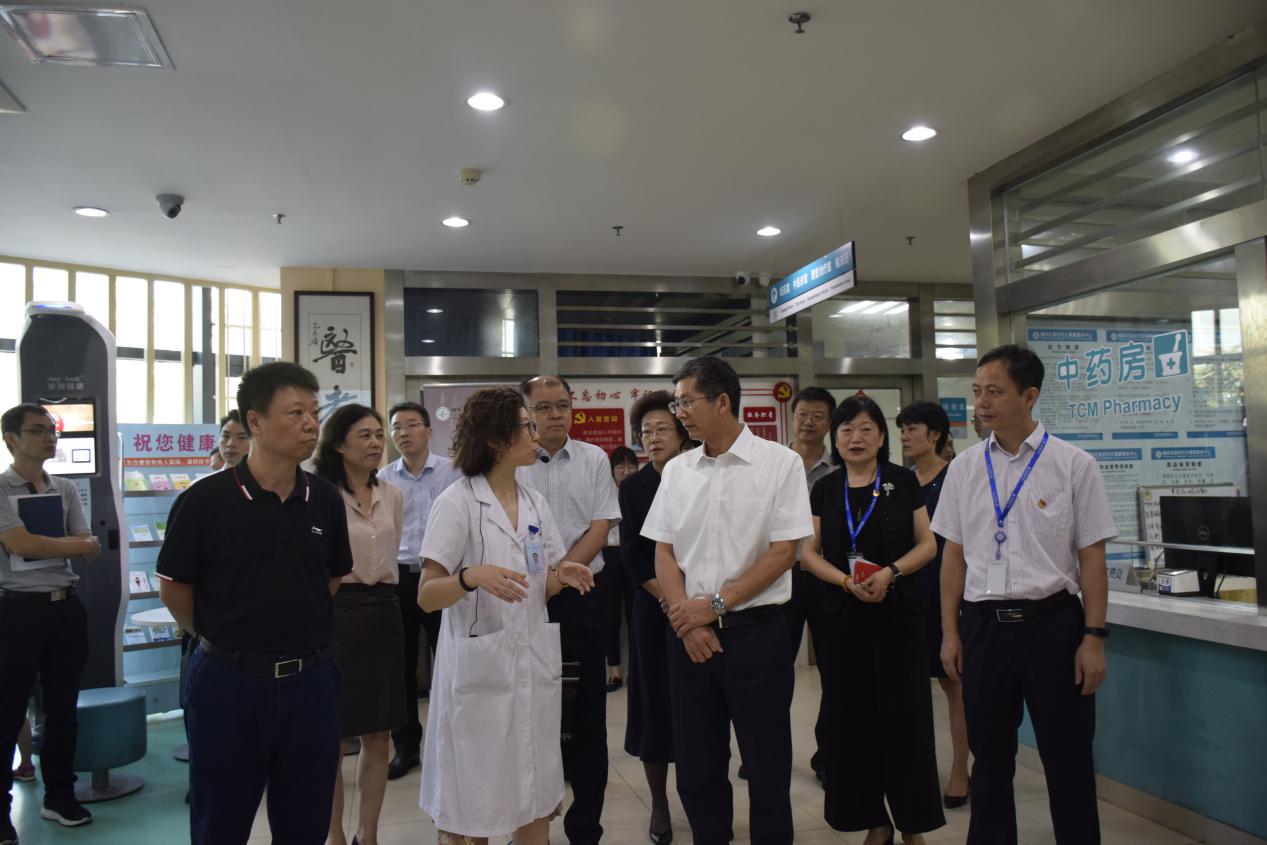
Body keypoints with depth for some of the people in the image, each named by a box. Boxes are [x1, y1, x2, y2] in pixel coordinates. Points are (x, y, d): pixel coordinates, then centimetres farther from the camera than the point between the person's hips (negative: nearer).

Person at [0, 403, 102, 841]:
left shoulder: (66, 490, 9)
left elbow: (90, 553, 4)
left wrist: (42, 542, -15)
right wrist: (75, 543, -7)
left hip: (66, 606, 5)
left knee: (63, 707, 14)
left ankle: (59, 796, 27)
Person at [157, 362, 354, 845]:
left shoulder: (325, 499, 1)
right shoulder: (205, 500, -11)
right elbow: (174, 588, -1)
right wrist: (223, 640, 9)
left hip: (310, 681, 3)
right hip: (229, 680, -3)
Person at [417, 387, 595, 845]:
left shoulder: (536, 502, 8)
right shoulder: (456, 503, -10)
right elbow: (427, 596, -12)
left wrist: (562, 576, -6)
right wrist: (472, 576, -30)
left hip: (534, 664, 6)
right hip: (479, 668, -5)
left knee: (537, 801, 13)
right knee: (468, 808, 6)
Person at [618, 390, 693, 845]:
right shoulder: (633, 486, 3)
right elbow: (631, 552, -3)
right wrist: (667, 597, -13)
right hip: (652, 610, 0)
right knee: (654, 701, 5)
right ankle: (659, 803, 18)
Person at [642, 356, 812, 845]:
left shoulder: (780, 463, -5)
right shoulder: (676, 471, 7)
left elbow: (783, 552, -9)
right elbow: (663, 553, 6)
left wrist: (715, 605, -12)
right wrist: (687, 620, -7)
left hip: (756, 629, -4)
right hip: (688, 633, 4)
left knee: (767, 767, 6)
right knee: (696, 767, 12)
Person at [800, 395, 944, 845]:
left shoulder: (903, 482, 1)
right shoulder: (824, 489, 7)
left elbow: (927, 544, 1)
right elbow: (810, 552, 5)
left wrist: (891, 572, -16)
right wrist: (846, 581, -13)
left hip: (899, 611, -2)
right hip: (844, 615, 2)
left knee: (904, 715, 1)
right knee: (854, 718, 6)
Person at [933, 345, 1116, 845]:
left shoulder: (1073, 465, -4)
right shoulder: (964, 468, 5)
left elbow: (1091, 556, -3)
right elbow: (954, 554, 8)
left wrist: (1093, 637, -7)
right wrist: (950, 631, 5)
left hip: (1053, 621, -3)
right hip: (984, 624, 3)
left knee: (1068, 760, 8)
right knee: (989, 758, 14)